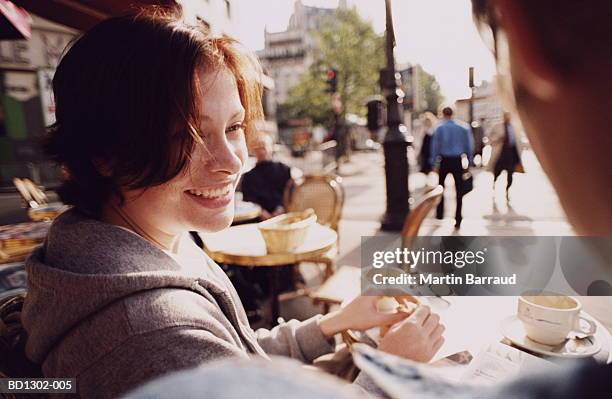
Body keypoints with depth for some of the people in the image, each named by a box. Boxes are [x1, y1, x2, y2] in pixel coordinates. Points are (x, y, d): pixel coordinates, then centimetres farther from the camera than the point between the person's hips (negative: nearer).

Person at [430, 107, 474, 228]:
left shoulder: (440, 128, -1)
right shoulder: (463, 128, 5)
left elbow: (435, 146, -4)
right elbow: (469, 146, 6)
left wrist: (434, 163, -1)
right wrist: (469, 161, 11)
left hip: (444, 161, -1)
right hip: (457, 161, 1)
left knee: (441, 186, 17)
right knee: (459, 190, 3)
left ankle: (440, 214, 21)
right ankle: (458, 219, 0)